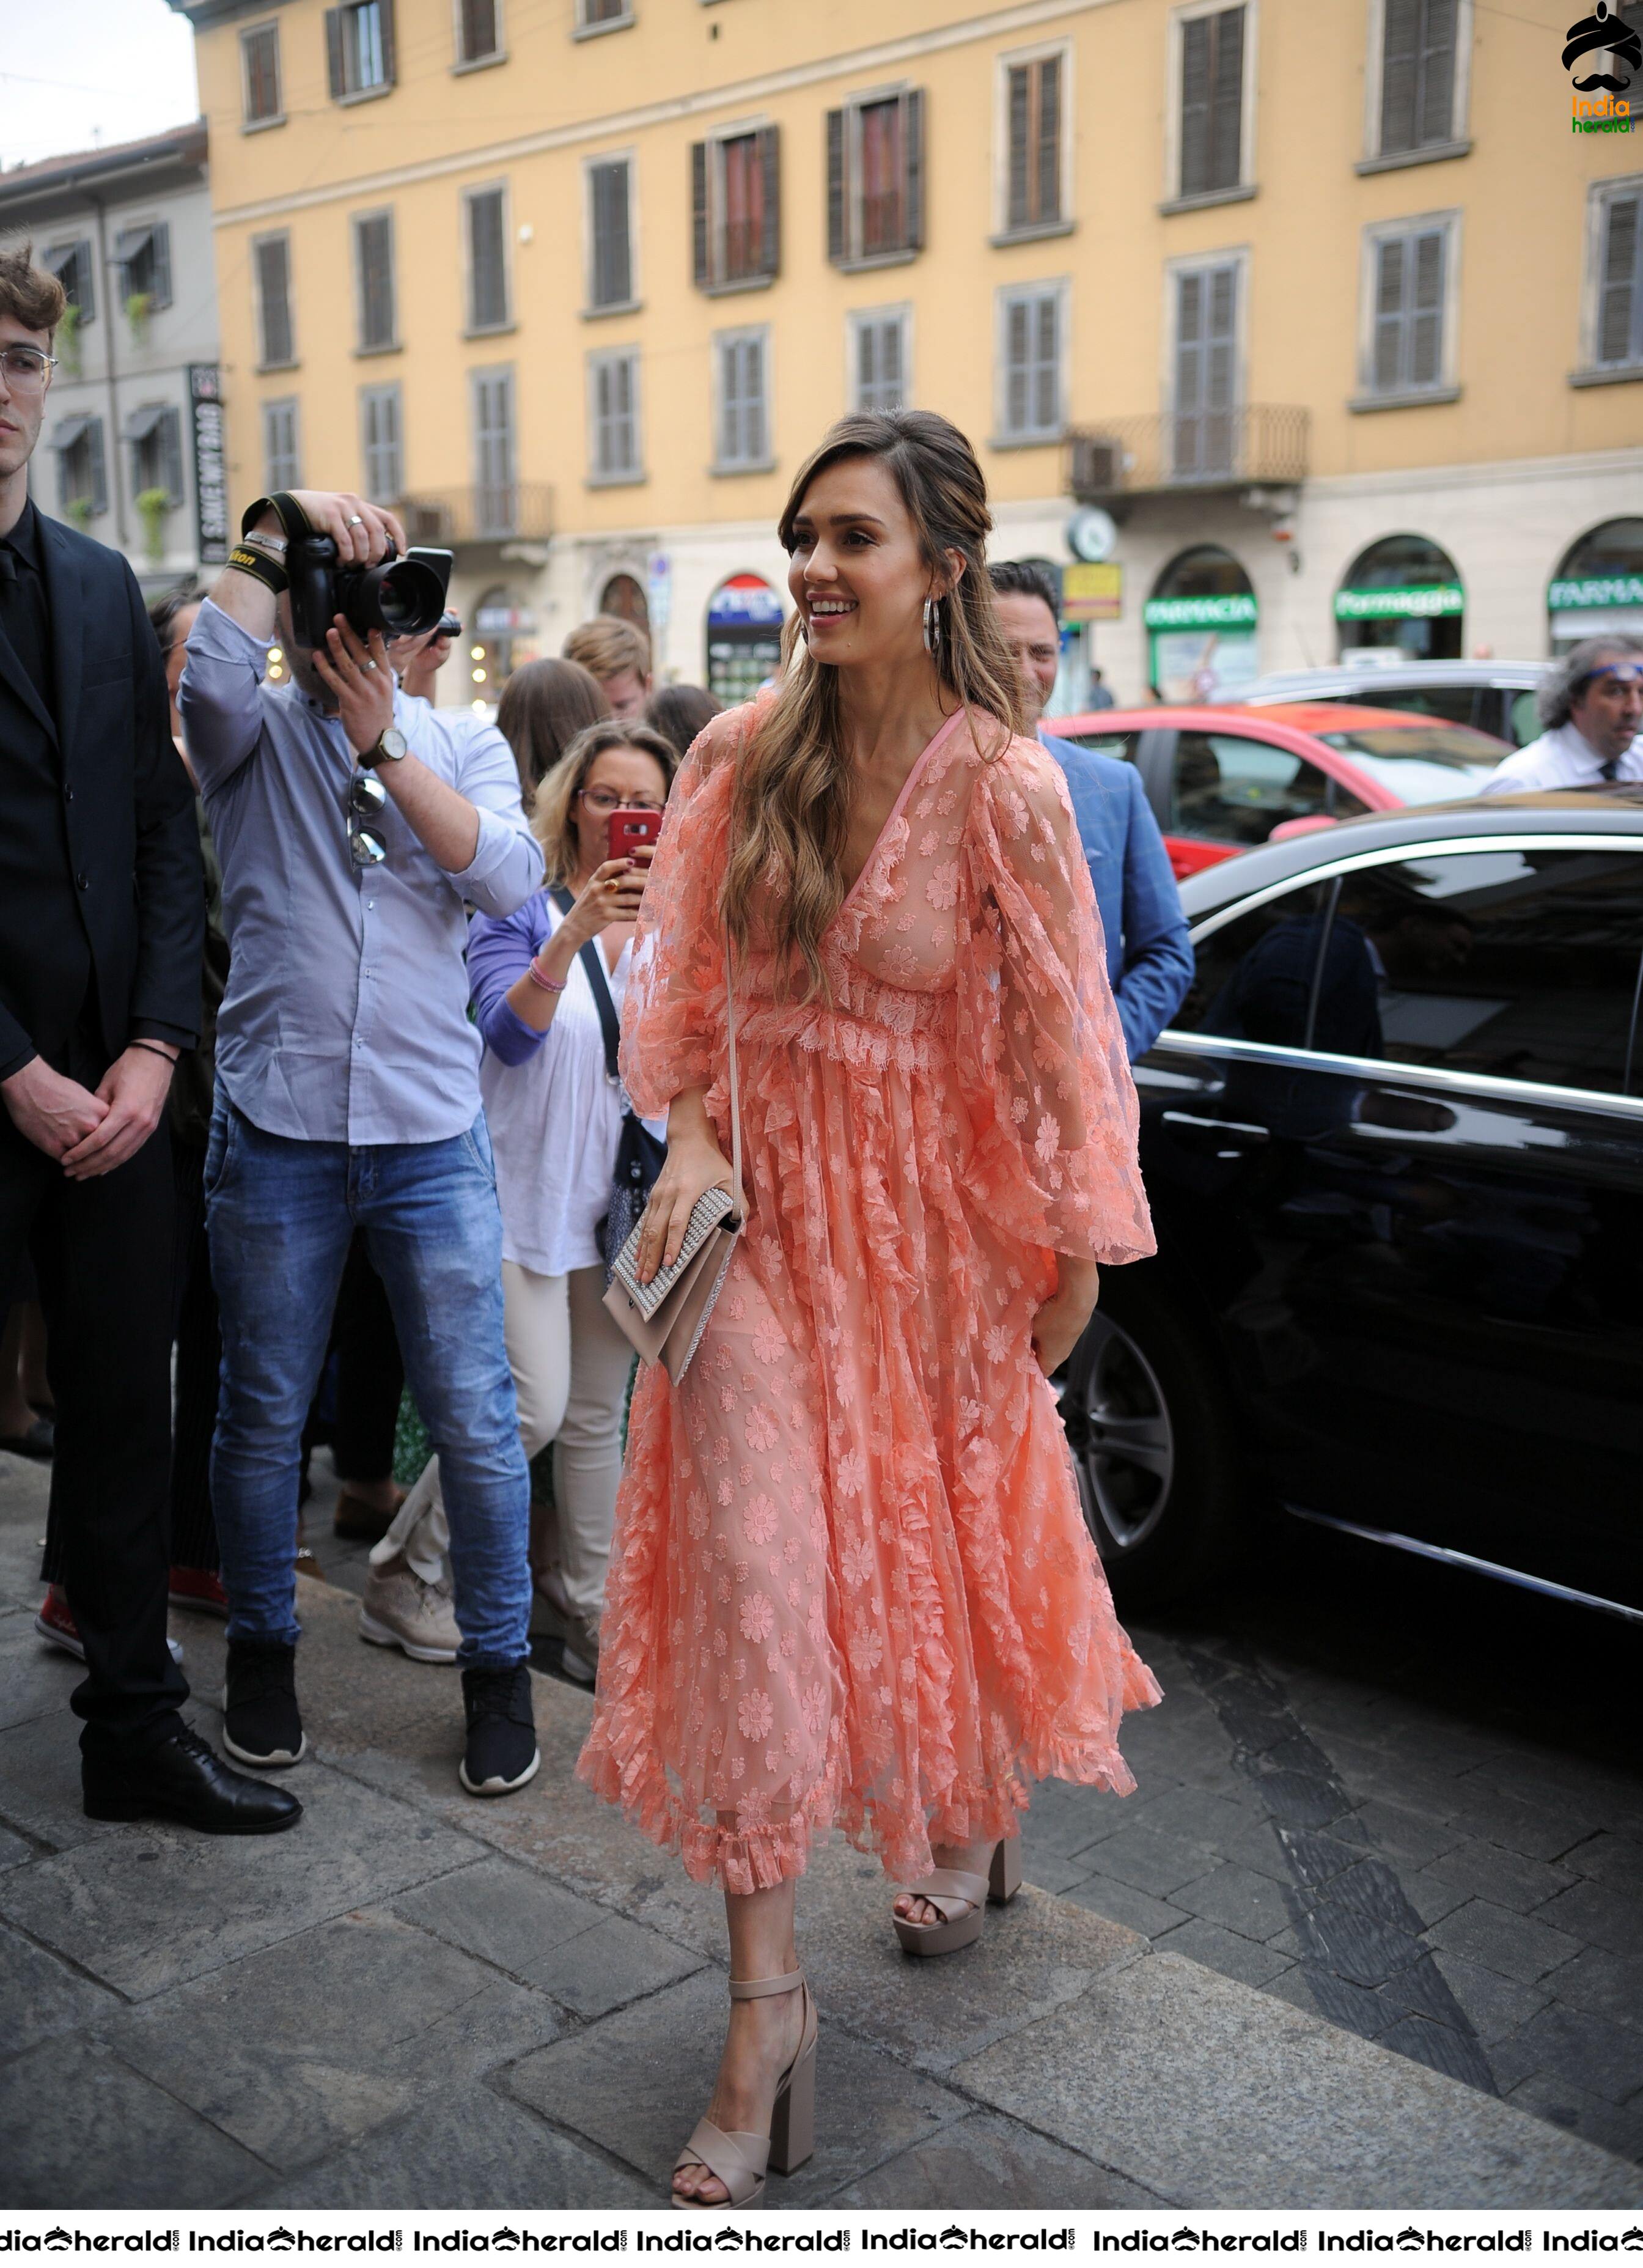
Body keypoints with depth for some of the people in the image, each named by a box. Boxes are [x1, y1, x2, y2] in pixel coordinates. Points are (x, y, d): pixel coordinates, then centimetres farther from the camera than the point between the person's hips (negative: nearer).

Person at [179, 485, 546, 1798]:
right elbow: (212, 669, -19)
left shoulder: (464, 745, 10)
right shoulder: (255, 734, 5)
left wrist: (382, 739, -9)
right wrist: (275, 530, -12)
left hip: (433, 1132, 1)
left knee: (476, 1421, 3)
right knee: (263, 1415, 11)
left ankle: (499, 1664, 19)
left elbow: (508, 877, -8)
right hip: (277, 1128, 0)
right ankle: (262, 1650, 30)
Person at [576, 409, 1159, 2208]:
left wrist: (1080, 1248, -1)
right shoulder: (743, 756, -3)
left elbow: (1062, 1030, -6)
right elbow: (681, 978, 7)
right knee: (751, 1563, -5)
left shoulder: (1006, 789, -14)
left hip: (929, 1217, -2)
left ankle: (980, 1816, 49)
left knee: (949, 1530, 16)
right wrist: (692, 1139, -7)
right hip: (760, 1202, 2)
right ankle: (765, 2002, 5)